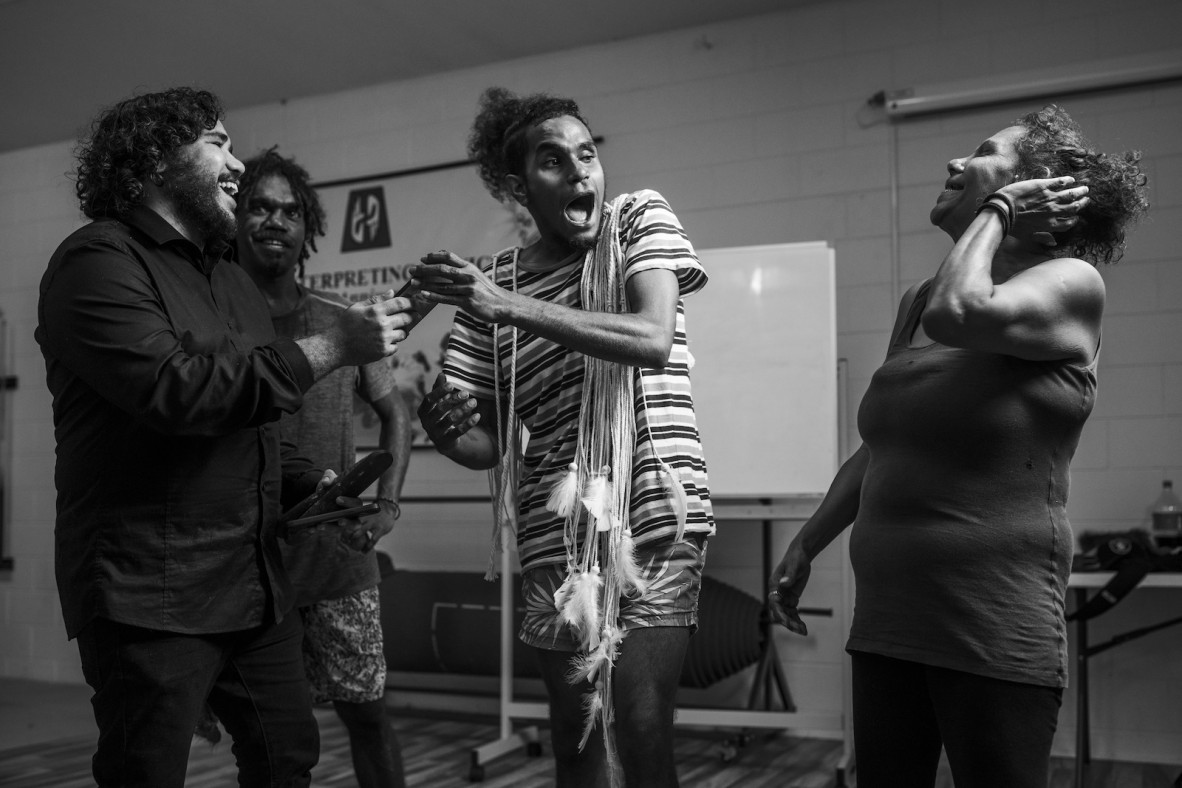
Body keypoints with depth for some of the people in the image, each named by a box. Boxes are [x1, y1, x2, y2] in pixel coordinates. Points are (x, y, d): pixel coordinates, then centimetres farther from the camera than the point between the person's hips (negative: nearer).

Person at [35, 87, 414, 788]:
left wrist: (316, 486, 8)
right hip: (151, 596, -8)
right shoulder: (98, 260, -8)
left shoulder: (234, 282, 19)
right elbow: (174, 389, -24)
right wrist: (330, 348, -19)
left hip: (256, 584, 8)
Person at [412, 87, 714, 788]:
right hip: (554, 524, 3)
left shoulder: (640, 219, 2)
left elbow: (654, 340, -17)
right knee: (572, 729, 11)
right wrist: (442, 428, -14)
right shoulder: (493, 281, 8)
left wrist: (509, 306, -23)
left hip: (653, 505, -3)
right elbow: (487, 445, 10)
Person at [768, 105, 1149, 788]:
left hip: (995, 628, -6)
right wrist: (805, 546, 20)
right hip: (886, 620, 7)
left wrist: (996, 210, -8)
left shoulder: (1070, 283, -5)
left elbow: (960, 315, -26)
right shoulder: (918, 301, 13)